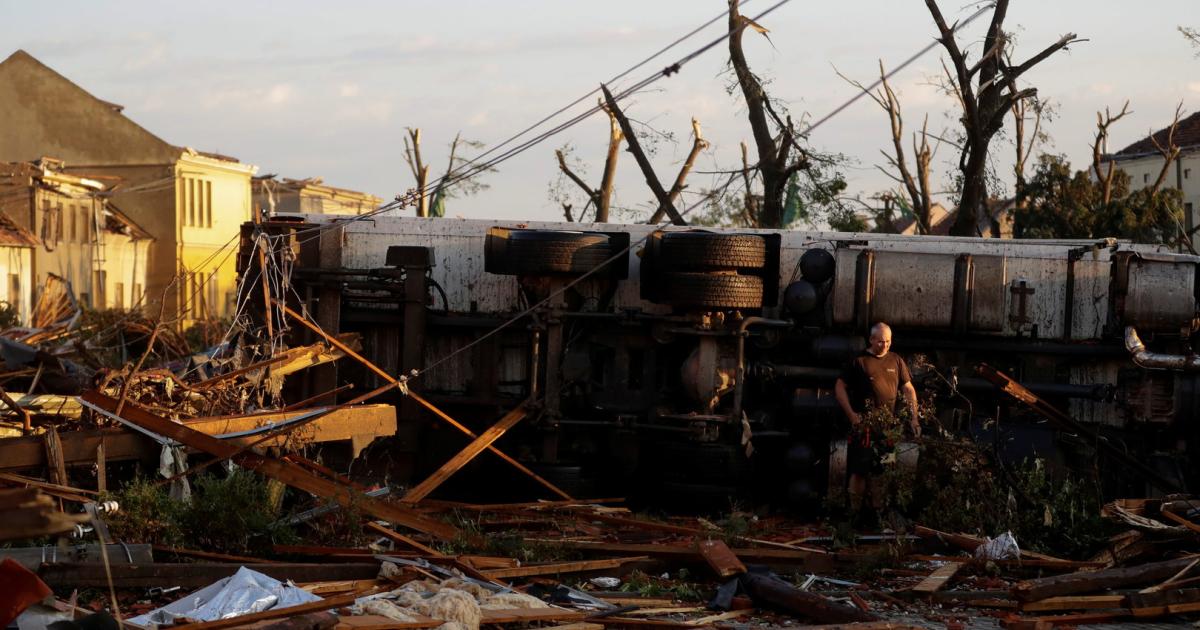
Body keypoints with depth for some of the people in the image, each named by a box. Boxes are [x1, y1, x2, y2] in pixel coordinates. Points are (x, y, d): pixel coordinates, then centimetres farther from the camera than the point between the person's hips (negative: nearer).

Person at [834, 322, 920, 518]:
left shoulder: (896, 361, 10)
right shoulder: (859, 361, -2)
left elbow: (908, 389, 15)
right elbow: (840, 387, -1)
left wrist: (914, 418, 6)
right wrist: (852, 415, -9)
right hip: (863, 425, -4)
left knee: (880, 471, 10)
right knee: (860, 470, -5)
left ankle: (878, 511, 18)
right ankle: (855, 511, 3)